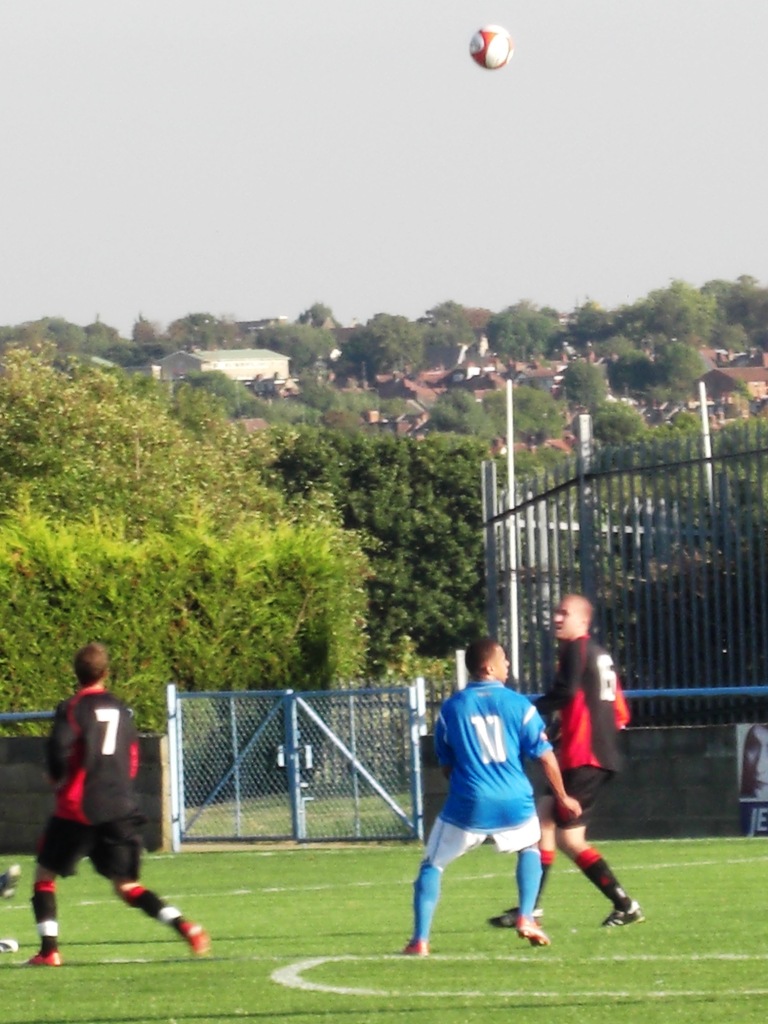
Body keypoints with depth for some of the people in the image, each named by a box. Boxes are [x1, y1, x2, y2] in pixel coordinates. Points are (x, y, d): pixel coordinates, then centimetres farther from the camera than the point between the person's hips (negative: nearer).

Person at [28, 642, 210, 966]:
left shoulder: (72, 709, -5)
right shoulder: (120, 710, 13)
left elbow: (59, 748, -19)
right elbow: (132, 760, 16)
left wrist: (58, 778, 0)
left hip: (78, 808, -5)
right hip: (121, 810, 5)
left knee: (45, 875, 12)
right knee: (127, 886, 7)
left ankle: (49, 949, 2)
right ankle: (183, 926, -14)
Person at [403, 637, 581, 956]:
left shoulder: (451, 708, 4)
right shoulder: (518, 705, 1)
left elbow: (446, 765, 12)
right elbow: (546, 756, 3)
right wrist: (563, 798, 17)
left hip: (467, 807, 0)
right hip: (515, 805, 1)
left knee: (432, 865, 12)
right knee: (530, 848, 30)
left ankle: (420, 940, -3)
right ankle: (526, 919, 17)